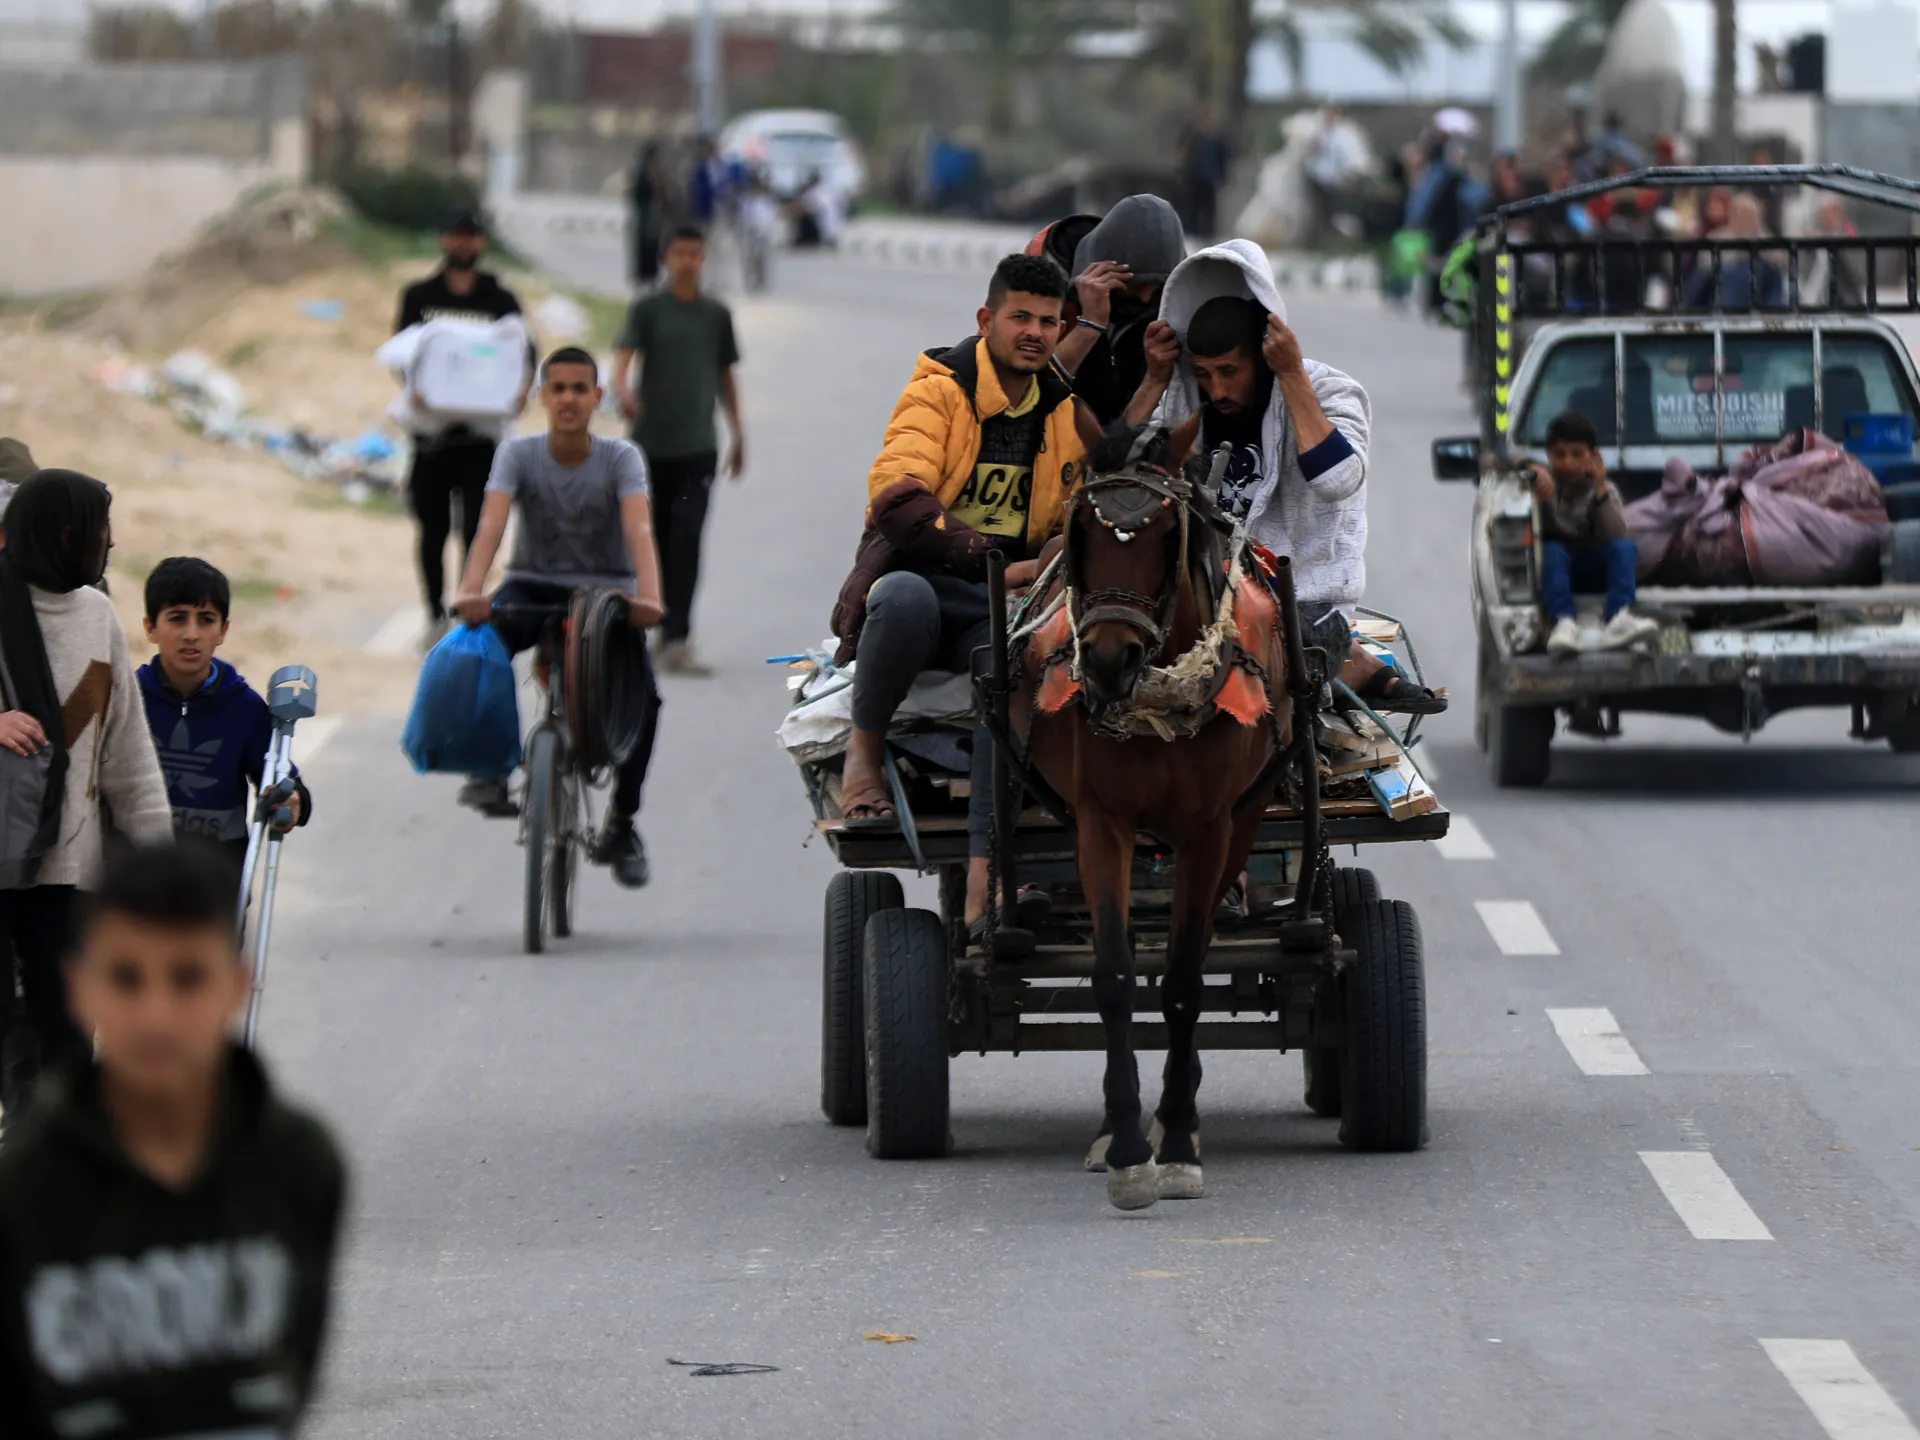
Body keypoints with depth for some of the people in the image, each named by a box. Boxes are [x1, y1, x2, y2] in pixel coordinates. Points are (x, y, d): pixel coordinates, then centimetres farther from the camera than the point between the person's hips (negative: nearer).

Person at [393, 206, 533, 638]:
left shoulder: (501, 300, 8)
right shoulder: (419, 296, 10)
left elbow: (524, 355, 5)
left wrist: (521, 390, -17)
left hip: (481, 433, -1)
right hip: (431, 428, 1)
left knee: (475, 526, -10)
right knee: (433, 526, 7)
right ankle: (435, 612, 19)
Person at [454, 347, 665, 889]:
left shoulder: (621, 459, -8)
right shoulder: (519, 454, -6)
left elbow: (638, 528, -24)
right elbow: (492, 523, -22)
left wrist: (648, 595, -44)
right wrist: (472, 590, -41)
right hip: (534, 586, 1)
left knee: (643, 693, -26)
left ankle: (621, 824, -8)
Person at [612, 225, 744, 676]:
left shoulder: (717, 315, 10)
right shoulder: (647, 309, 1)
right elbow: (624, 355, -12)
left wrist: (737, 432, 20)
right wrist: (622, 389, -34)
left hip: (698, 445, 1)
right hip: (651, 442, -1)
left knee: (687, 539, -11)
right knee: (656, 538, 9)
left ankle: (676, 640, -18)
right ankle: (667, 633, 25)